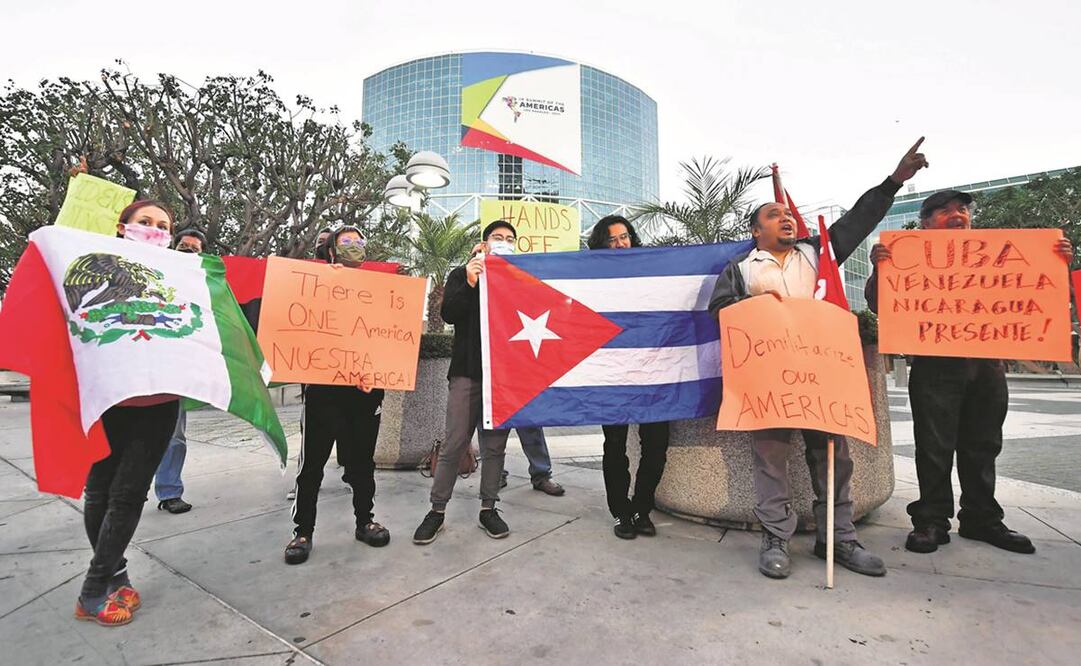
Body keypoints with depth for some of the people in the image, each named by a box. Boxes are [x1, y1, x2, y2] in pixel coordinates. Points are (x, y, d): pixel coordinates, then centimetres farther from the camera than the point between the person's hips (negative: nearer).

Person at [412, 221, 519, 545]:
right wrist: (469, 285, -17)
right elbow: (448, 314, -5)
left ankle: (488, 508, 20)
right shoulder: (462, 274, 9)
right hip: (467, 372, -2)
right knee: (454, 445, 1)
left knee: (496, 445, 8)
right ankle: (437, 510, 14)